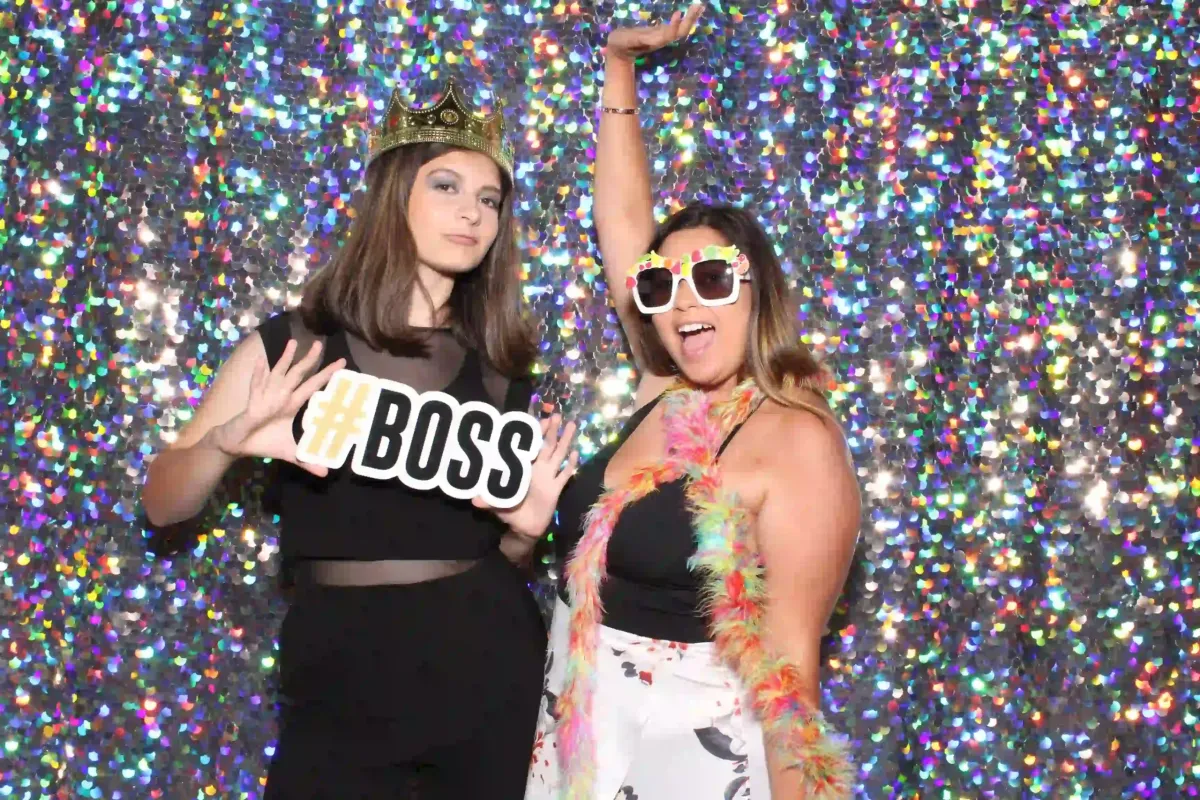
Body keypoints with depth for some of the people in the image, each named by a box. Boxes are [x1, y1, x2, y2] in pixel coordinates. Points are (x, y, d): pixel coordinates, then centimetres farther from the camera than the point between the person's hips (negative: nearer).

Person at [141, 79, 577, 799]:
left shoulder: (500, 368, 4)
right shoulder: (292, 345, -3)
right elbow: (162, 506, -1)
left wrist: (526, 528, -8)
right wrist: (225, 443, -21)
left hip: (488, 670, 3)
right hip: (339, 683, -2)